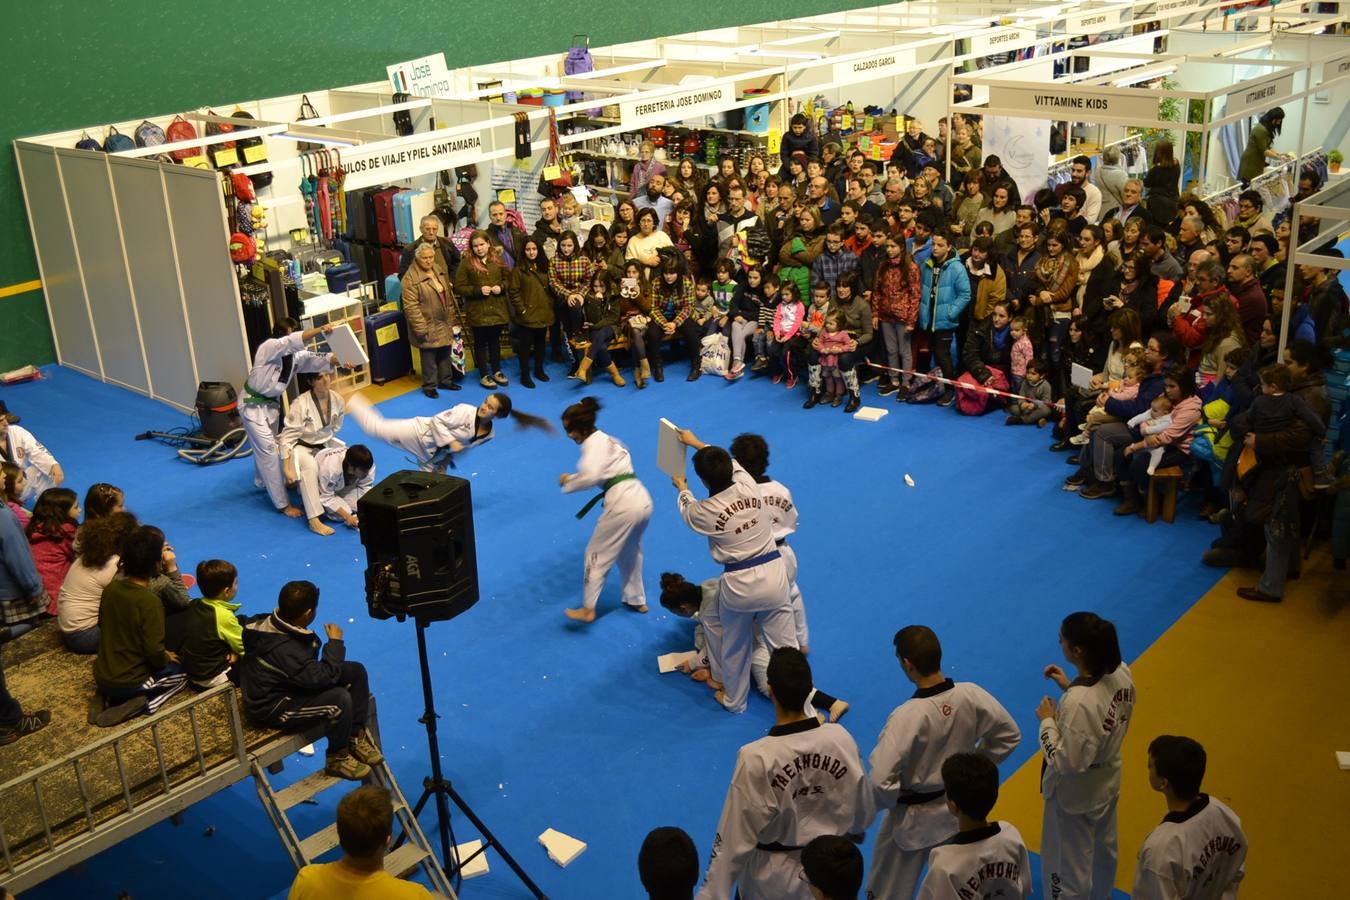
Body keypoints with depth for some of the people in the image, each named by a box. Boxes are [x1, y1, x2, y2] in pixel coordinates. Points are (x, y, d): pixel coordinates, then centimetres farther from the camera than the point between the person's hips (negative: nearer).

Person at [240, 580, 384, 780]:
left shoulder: (268, 623, -8)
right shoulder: (284, 650, -35)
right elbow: (324, 677, -31)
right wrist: (335, 642, -19)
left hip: (284, 684, 10)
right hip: (272, 708, -10)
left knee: (356, 671, -1)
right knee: (340, 699, -32)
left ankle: (356, 736, 11)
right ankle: (337, 759, -8)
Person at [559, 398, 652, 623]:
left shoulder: (593, 444, -7)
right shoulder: (607, 439, 22)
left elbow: (589, 476, -22)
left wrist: (568, 481, -5)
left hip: (623, 505, -9)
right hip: (643, 500, 9)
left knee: (597, 554, 3)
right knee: (630, 553, 28)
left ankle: (587, 609, 7)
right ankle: (636, 600, 39)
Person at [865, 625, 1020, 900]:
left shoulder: (906, 716, -33)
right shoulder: (971, 695, -17)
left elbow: (879, 781, -32)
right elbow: (1009, 735, -1)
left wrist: (896, 799, -11)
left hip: (913, 818, -5)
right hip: (960, 809, 5)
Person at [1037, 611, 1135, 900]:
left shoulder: (1078, 703, -38)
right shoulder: (1121, 673, -14)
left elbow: (1067, 761, -28)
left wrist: (1047, 720, -18)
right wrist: (1070, 687, 0)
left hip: (1075, 792, -8)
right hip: (1108, 779, 8)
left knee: (1068, 865, 15)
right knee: (1103, 851, 31)